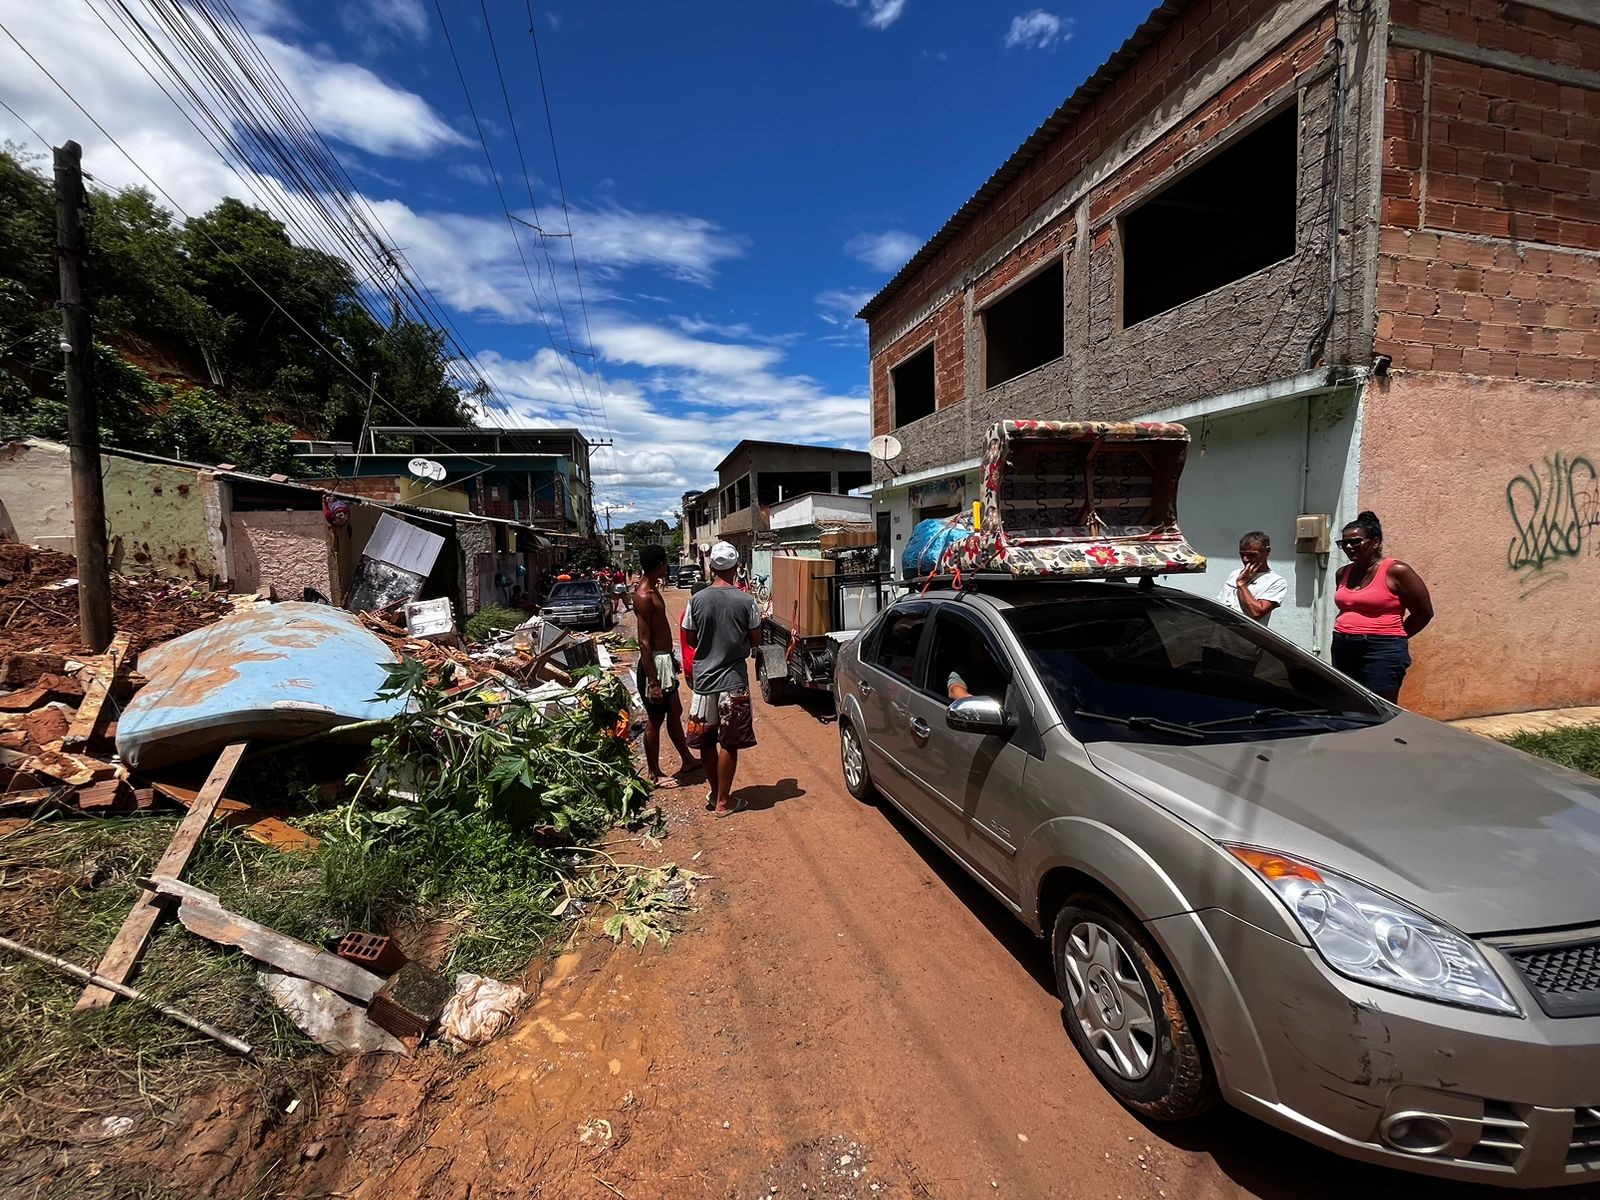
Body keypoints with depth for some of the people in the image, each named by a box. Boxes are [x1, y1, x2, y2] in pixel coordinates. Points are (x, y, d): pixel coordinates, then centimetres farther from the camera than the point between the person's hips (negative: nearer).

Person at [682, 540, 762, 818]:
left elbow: (691, 640, 4)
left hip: (703, 678, 2)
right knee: (729, 743, 7)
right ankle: (723, 802, 15)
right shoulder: (745, 601, -10)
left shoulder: (697, 600, -5)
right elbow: (756, 641, -2)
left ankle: (714, 793, 30)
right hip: (733, 680, -2)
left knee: (706, 741, 16)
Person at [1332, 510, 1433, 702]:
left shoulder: (1396, 571, -4)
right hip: (1342, 650, 6)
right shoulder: (1342, 574, 13)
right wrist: (1348, 634, 14)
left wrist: (1393, 636, 6)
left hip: (1382, 652, -6)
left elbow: (1424, 613, 1)